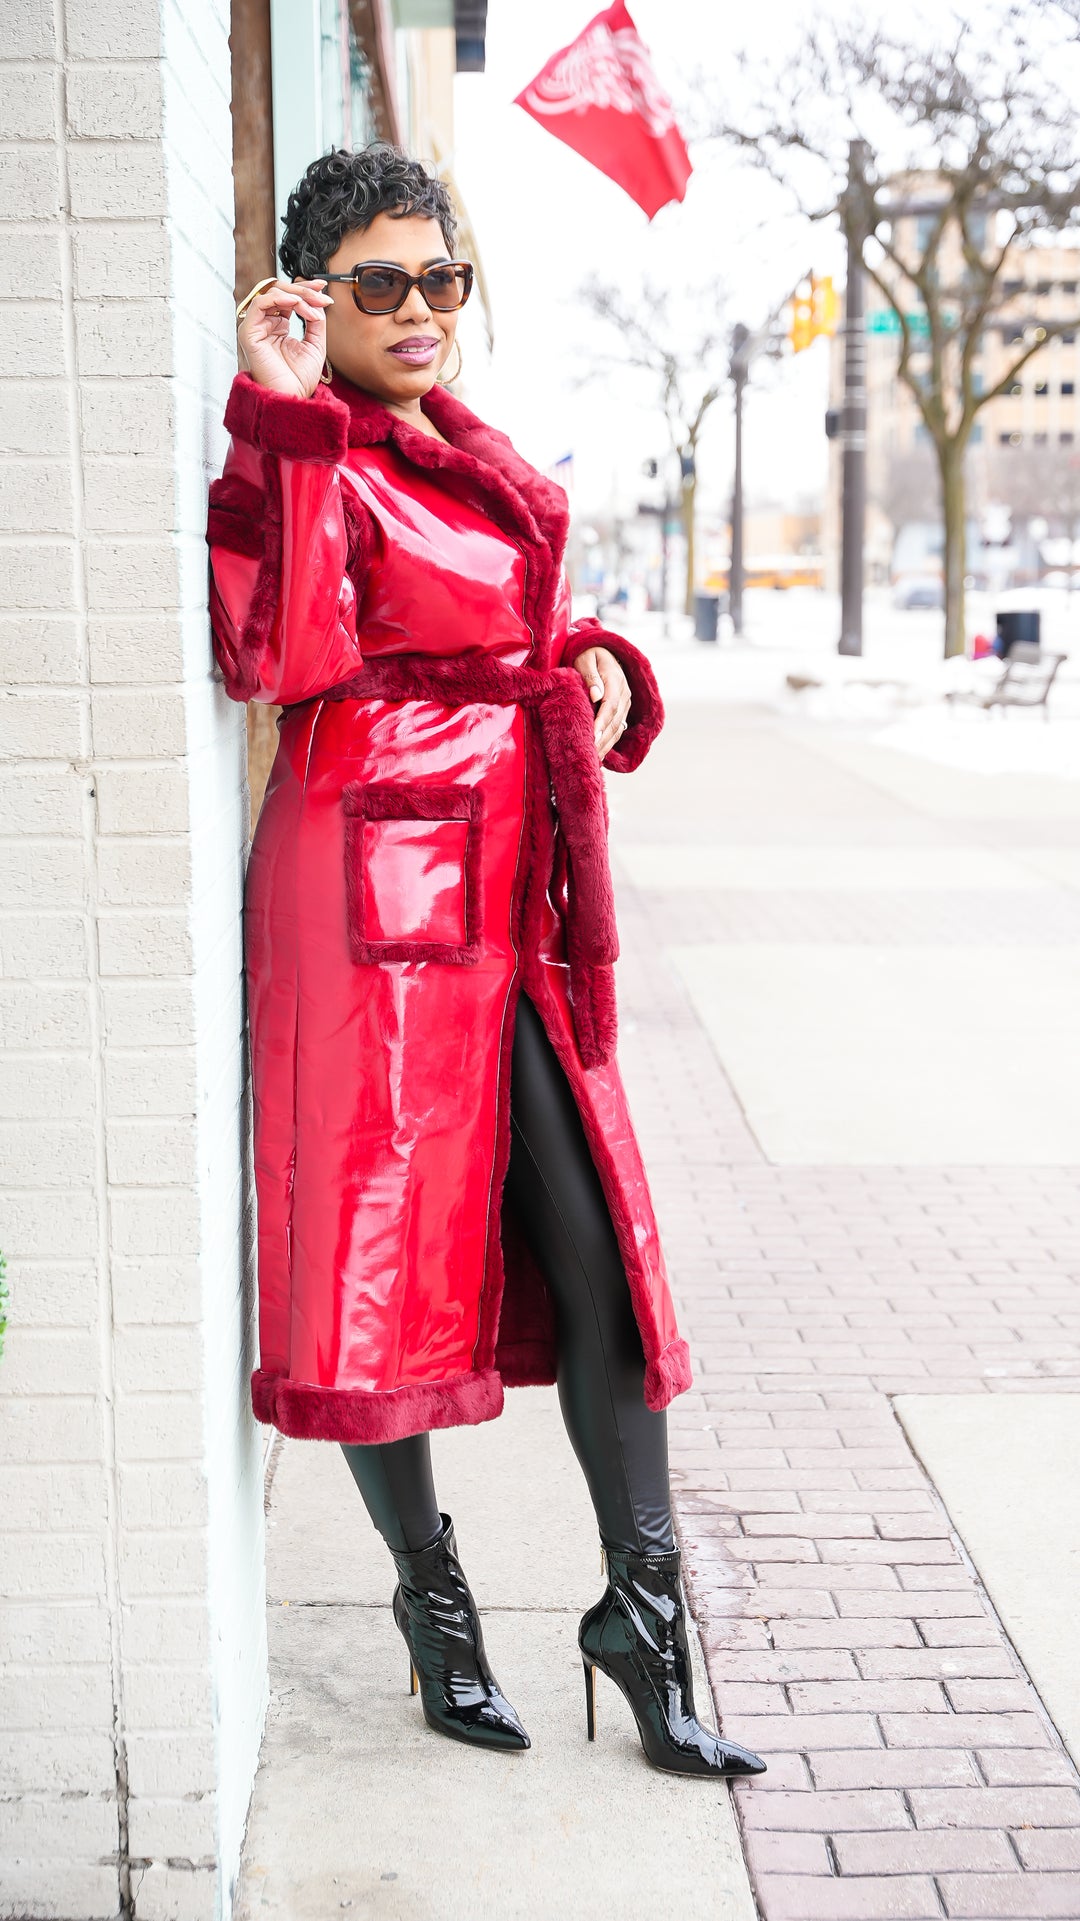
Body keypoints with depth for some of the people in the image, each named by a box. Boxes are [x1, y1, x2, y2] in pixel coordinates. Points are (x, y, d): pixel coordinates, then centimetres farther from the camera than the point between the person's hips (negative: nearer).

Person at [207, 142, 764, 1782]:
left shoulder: (478, 456, 18)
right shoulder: (313, 458, -6)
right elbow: (285, 655, -25)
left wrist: (601, 669, 10)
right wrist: (289, 417, -24)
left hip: (521, 893, 7)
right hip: (378, 890, -7)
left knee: (591, 1242, 5)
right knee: (387, 1246, 4)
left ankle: (644, 1609, 17)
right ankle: (433, 1601, 23)